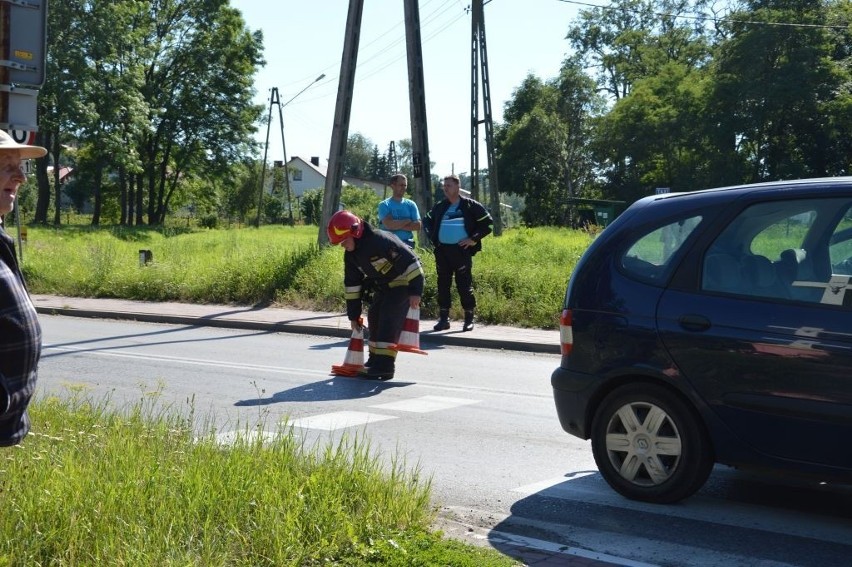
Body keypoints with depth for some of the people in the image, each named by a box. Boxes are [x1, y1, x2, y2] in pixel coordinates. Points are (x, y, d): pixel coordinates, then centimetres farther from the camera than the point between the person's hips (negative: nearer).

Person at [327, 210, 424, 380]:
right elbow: (352, 283, 7)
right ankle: (376, 359, 19)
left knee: (389, 319, -18)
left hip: (403, 282, -9)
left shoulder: (381, 240, -30)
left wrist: (415, 291, -29)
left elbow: (410, 261, -29)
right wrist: (353, 314, 8)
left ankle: (385, 365, -19)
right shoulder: (351, 254, -2)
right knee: (375, 317, 6)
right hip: (383, 286, 9)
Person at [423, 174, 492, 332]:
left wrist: (474, 239, -8)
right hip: (442, 250, 4)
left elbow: (487, 223, -1)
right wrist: (433, 238, 13)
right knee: (443, 285, 6)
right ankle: (444, 319, 13)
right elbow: (428, 221, 27)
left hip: (461, 250, -4)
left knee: (464, 285, -3)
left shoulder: (471, 206, -1)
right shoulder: (439, 207, 11)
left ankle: (469, 319, 5)